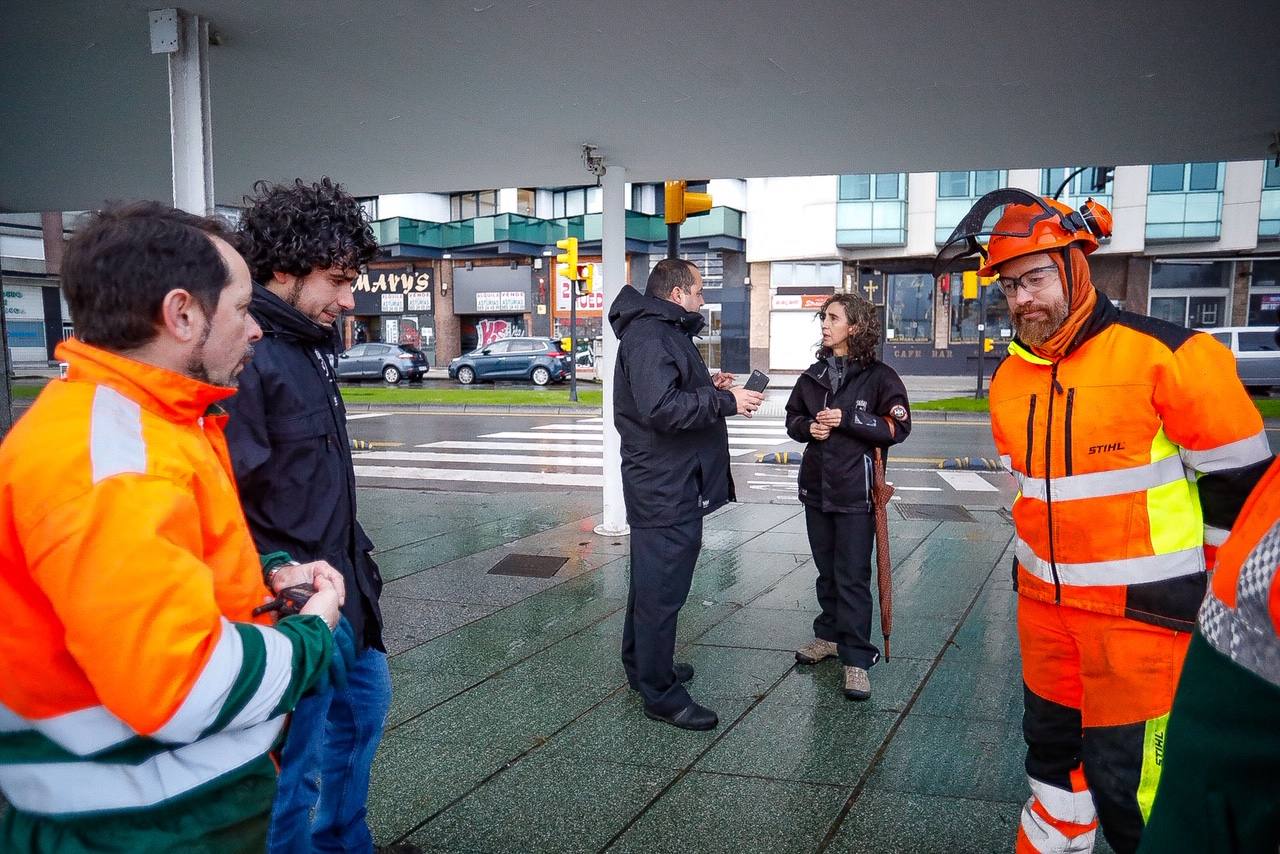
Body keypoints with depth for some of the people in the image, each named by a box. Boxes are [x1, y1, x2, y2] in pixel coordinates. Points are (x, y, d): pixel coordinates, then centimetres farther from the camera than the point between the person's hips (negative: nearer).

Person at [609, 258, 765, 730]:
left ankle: (643, 665, 36)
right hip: (665, 487, -11)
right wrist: (724, 401, -22)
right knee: (662, 588, -4)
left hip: (670, 484, 11)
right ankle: (661, 694, 5)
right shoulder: (647, 336, -18)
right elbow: (661, 408, -28)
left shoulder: (666, 332, 18)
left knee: (652, 580, 21)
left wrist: (707, 387, 8)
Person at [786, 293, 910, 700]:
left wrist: (848, 418, -17)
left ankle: (857, 659, 2)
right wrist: (808, 426, -5)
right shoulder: (813, 375, 9)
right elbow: (793, 418, 17)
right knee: (827, 570, 16)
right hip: (816, 487, 5)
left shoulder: (879, 376, -6)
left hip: (855, 491, -5)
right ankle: (829, 635, 32)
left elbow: (897, 426, -9)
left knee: (853, 576, -4)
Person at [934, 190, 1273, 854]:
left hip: (1141, 611, -6)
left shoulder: (1166, 356, -16)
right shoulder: (1009, 379, 5)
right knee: (1052, 749, 19)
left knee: (1126, 777, -3)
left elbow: (1238, 480, -9)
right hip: (1044, 605, 6)